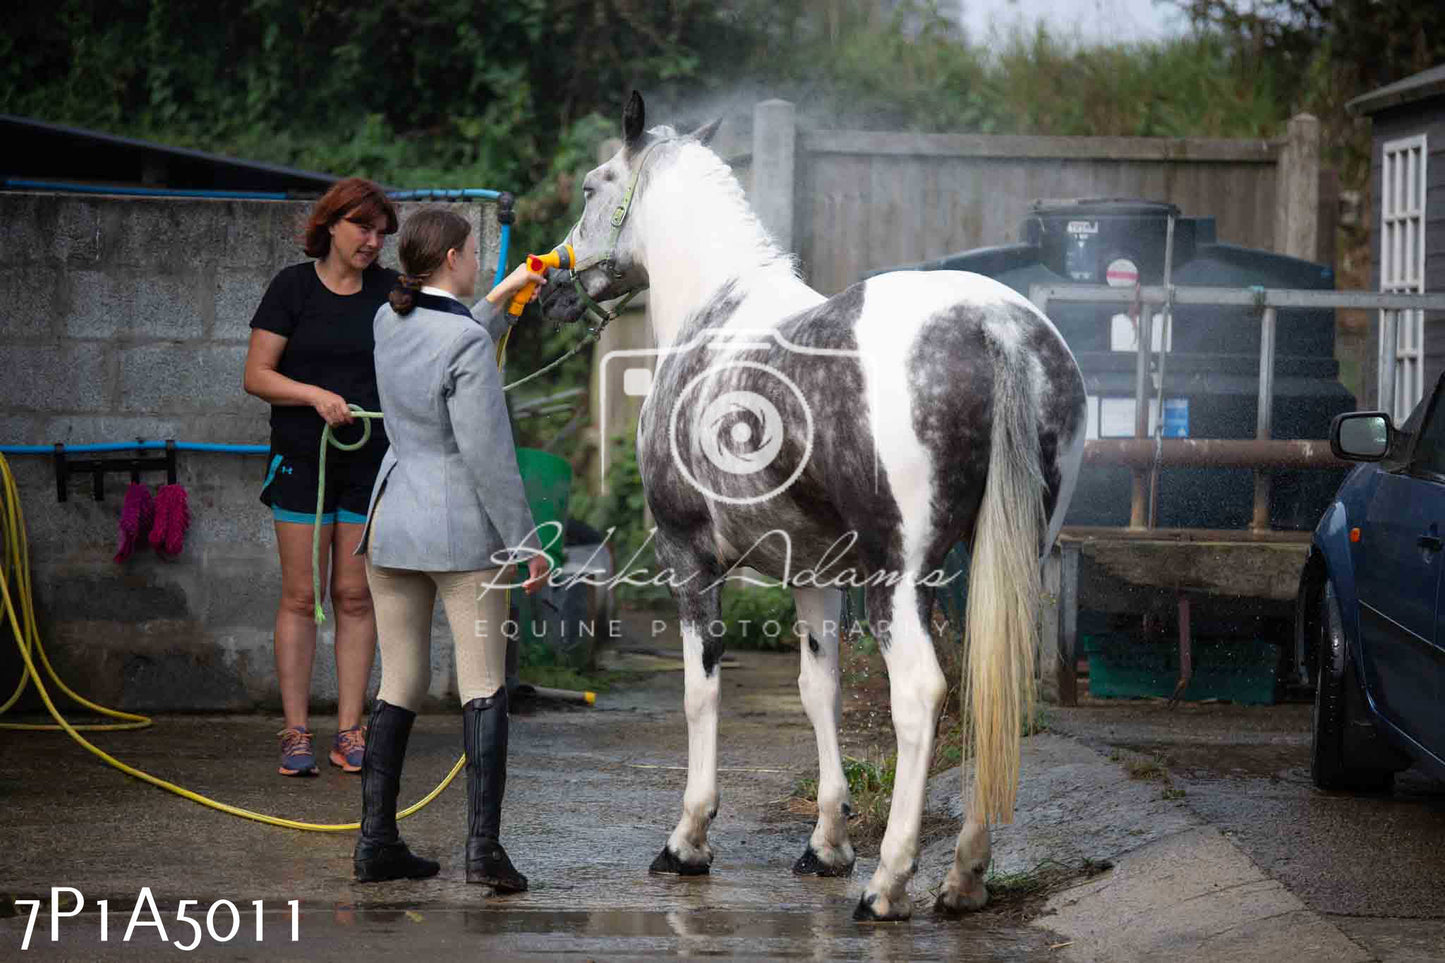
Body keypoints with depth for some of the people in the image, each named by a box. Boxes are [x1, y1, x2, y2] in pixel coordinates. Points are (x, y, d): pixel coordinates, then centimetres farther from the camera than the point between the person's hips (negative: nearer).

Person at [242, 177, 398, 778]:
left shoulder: (390, 291, 8)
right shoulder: (293, 286, 0)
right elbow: (256, 375, -3)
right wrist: (315, 395, -18)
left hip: (373, 460, 2)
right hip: (302, 460, -2)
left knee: (356, 596, 4)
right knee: (301, 596, -1)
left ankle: (350, 731, 8)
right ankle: (296, 733, 3)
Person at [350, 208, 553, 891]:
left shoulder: (388, 321, 3)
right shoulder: (468, 342, -17)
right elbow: (487, 455, -18)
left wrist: (501, 299, 30)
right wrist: (526, 541, -11)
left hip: (392, 525, 6)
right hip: (463, 529, -6)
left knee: (399, 687, 11)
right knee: (483, 688, -2)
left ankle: (375, 842, 8)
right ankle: (483, 846, -11)